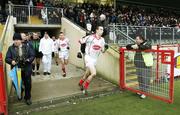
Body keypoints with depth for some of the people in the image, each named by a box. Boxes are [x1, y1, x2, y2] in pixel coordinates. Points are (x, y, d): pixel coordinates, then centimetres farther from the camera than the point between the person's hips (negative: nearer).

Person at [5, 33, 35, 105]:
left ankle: (27, 98, 26)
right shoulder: (11, 48, 2)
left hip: (26, 69, 0)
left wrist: (28, 60, -19)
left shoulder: (27, 47, 1)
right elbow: (7, 58, -2)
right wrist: (11, 61, -24)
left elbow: (32, 55, 0)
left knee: (27, 84, 7)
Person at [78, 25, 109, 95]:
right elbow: (81, 41, -3)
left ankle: (80, 83, 47)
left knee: (87, 74, 19)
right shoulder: (90, 37, -16)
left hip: (95, 59, 7)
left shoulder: (102, 40, 3)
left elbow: (103, 51, 7)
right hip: (88, 57, -7)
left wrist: (105, 48, -9)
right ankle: (85, 87, 3)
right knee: (93, 73, -20)